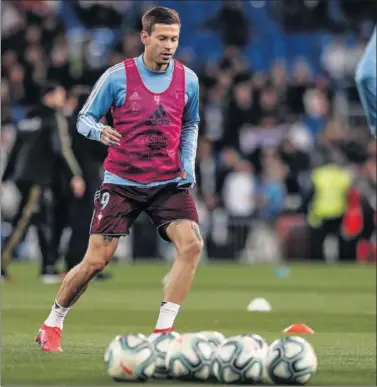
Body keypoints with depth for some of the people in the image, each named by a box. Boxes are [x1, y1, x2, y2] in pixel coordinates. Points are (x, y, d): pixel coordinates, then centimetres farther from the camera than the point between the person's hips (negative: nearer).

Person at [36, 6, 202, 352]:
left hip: (169, 182, 2)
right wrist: (99, 131, -24)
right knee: (96, 260, -6)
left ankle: (163, 330, -13)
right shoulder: (117, 77, -8)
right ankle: (52, 325, 17)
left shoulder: (187, 80, 2)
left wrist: (188, 165, 3)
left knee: (192, 244, -20)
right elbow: (84, 119, -1)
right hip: (122, 182, -2)